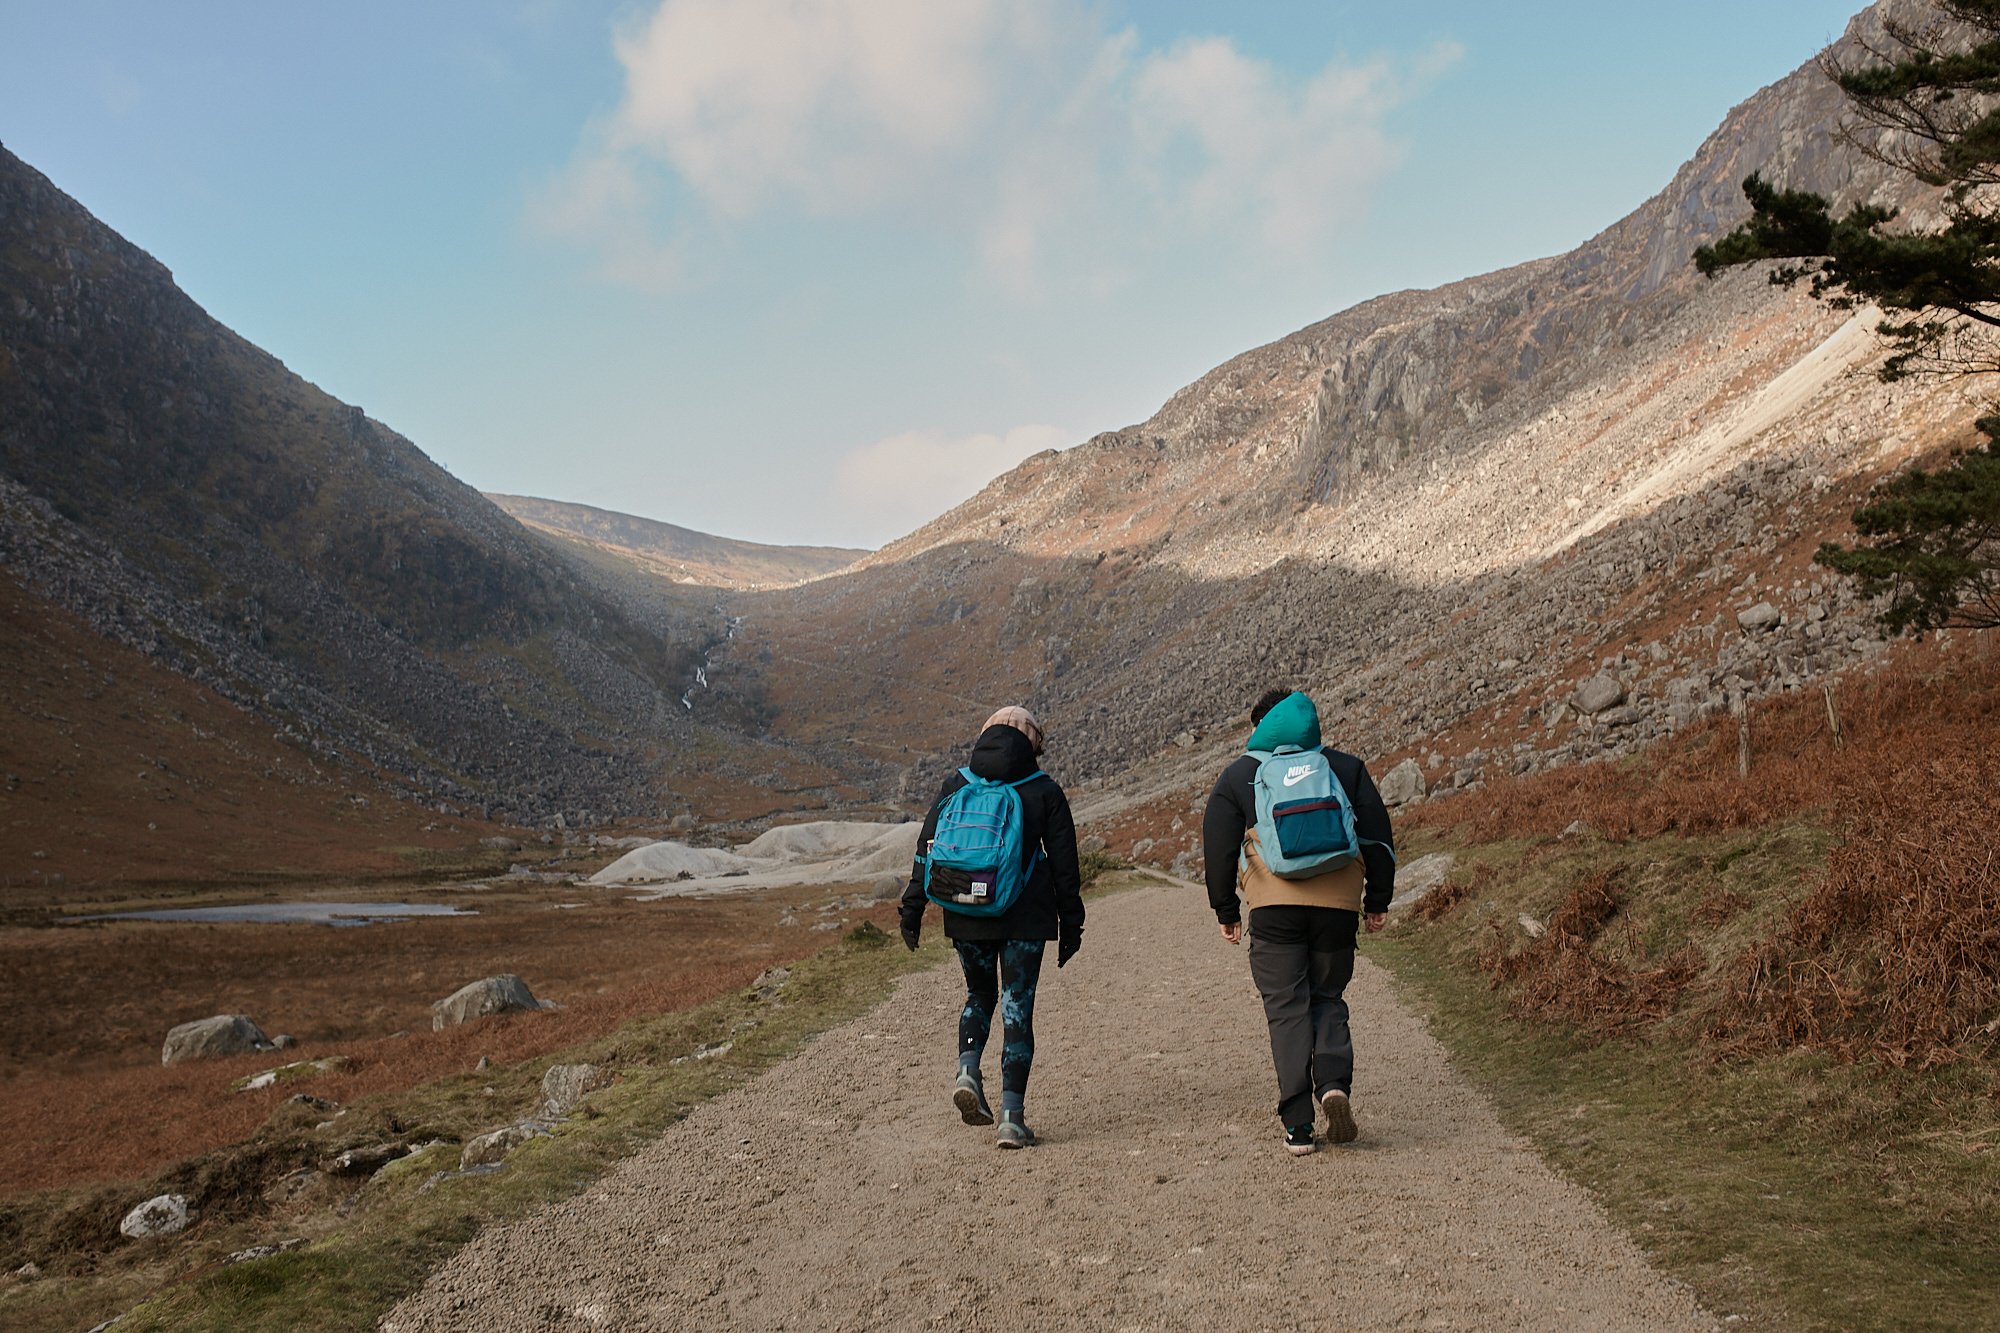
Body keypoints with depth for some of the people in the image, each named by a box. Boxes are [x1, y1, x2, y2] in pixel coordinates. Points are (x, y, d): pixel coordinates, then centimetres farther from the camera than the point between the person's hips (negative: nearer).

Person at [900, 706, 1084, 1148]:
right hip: (1025, 917, -2)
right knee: (1017, 1008, 3)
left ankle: (968, 1070, -1)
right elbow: (1064, 863, 2)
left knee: (980, 993, 23)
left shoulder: (956, 785, 6)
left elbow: (927, 849, 4)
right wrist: (1070, 924, 9)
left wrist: (912, 910, 8)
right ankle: (1011, 1116, -1)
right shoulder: (1044, 791, 1)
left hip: (966, 915, 2)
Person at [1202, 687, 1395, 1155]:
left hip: (1274, 907, -1)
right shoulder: (1346, 767, 14)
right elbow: (1377, 835, 10)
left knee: (1287, 1008, 4)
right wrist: (1377, 900, 14)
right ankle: (1334, 1083, -9)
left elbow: (1218, 848, 5)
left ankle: (1298, 1125, 0)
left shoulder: (1239, 775, 10)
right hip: (1338, 904, 2)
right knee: (1328, 998, 16)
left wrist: (1226, 911, 11)